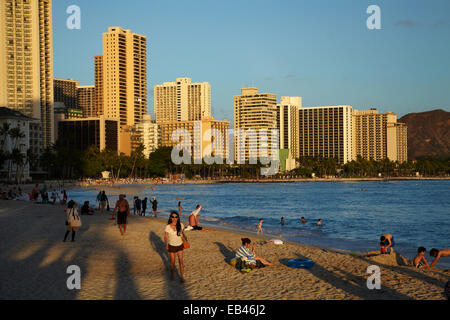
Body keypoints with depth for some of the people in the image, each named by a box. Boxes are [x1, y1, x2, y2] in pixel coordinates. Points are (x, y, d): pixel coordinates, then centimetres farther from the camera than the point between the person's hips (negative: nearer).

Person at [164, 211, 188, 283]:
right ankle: (172, 274, 36)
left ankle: (182, 277, 6)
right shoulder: (168, 227, -20)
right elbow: (166, 237, -21)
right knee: (172, 262, 11)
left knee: (181, 261, -1)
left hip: (180, 245, 2)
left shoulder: (180, 225, -10)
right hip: (172, 246, -2)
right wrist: (166, 245, -35)